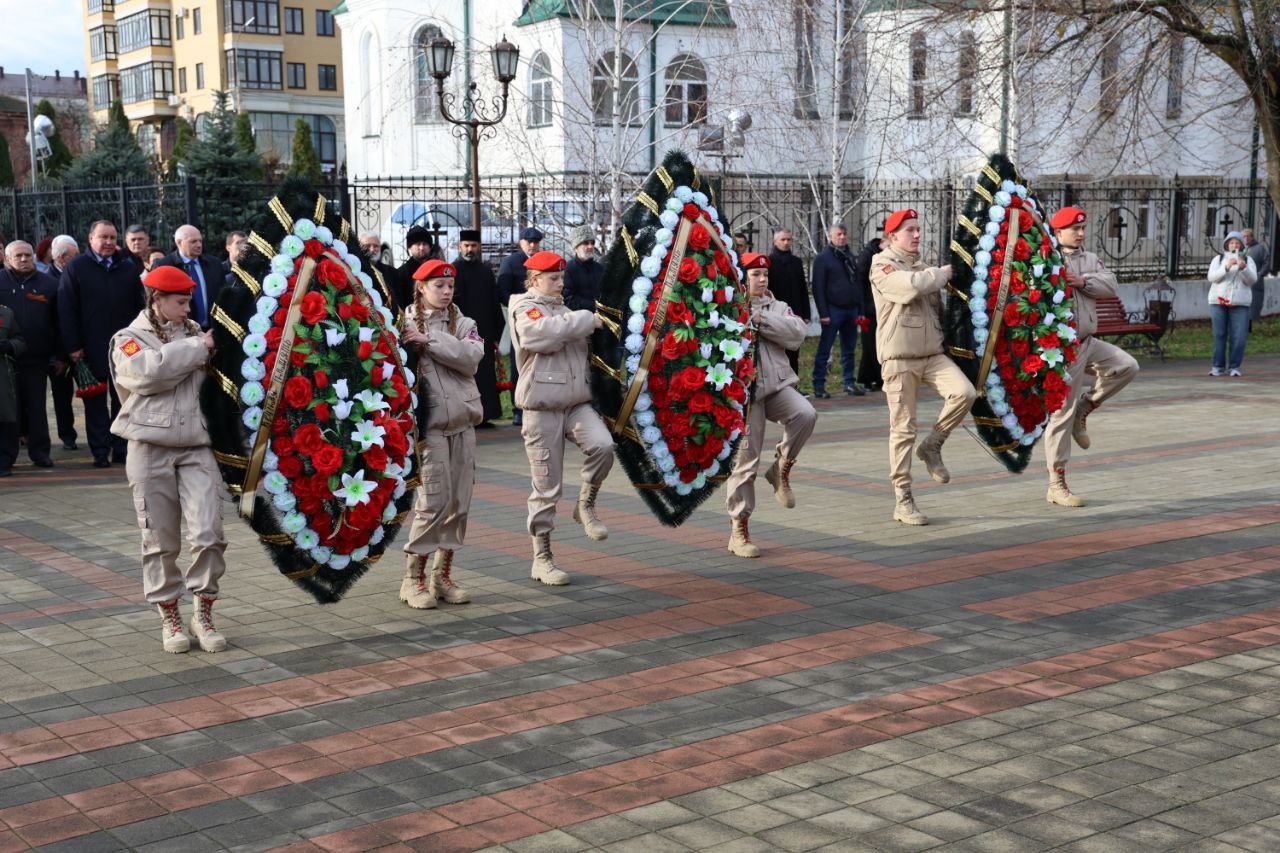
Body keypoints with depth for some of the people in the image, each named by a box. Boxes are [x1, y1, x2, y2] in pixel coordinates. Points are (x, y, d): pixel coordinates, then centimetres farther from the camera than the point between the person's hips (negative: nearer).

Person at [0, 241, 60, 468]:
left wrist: (59, 354, 4)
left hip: (37, 358, 0)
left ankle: (40, 451, 10)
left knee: (37, 406, 4)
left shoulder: (48, 283, 7)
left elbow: (59, 321, 8)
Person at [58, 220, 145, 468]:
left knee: (123, 399, 7)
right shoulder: (76, 268, -1)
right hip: (92, 349, -2)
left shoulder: (129, 267, 7)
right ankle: (100, 452, 9)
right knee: (95, 403, 4)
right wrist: (73, 346, -10)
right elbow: (66, 310, -5)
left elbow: (140, 305, 8)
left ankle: (122, 448, 14)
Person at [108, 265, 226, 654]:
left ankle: (203, 613, 8)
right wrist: (198, 348, -11)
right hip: (151, 449, -3)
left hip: (196, 446, 3)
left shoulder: (195, 334, 16)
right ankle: (169, 616, 17)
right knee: (161, 538, 4)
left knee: (209, 533, -7)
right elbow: (149, 370, -18)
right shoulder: (129, 340, 4)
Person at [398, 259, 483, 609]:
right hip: (429, 423, -4)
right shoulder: (404, 324, -1)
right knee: (434, 500, -10)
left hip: (462, 422, 5)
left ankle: (442, 576, 17)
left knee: (459, 501, 6)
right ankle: (413, 578, 2)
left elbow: (472, 356, -10)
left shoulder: (462, 323, 9)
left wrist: (430, 340, -16)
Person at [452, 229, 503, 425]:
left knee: (486, 375, 4)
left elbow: (495, 304, 13)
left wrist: (496, 335, 9)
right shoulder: (453, 270, -2)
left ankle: (484, 416, 10)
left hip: (485, 335, 4)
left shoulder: (486, 271, 12)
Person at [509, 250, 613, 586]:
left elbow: (582, 348, 32)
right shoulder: (524, 308, -2)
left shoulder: (563, 309, 21)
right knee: (547, 485, -1)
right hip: (542, 407, -6)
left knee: (603, 445, -24)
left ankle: (586, 505, -1)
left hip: (577, 403, 6)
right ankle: (542, 558, 10)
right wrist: (588, 320, -16)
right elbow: (542, 333, -25)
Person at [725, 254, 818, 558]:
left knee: (805, 414, -27)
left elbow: (796, 333, -6)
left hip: (777, 384, 3)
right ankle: (738, 530, 9)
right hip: (742, 390, -3)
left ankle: (781, 469, 0)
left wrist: (759, 319, -12)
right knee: (745, 459, -2)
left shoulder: (778, 307, 13)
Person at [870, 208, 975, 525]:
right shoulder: (883, 266, -4)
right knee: (903, 428, -3)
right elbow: (912, 286, -23)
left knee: (964, 392, -20)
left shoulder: (923, 268, 18)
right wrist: (944, 272, -8)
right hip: (899, 358, -6)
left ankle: (932, 446, 3)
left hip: (933, 354, 6)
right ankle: (902, 501, 4)